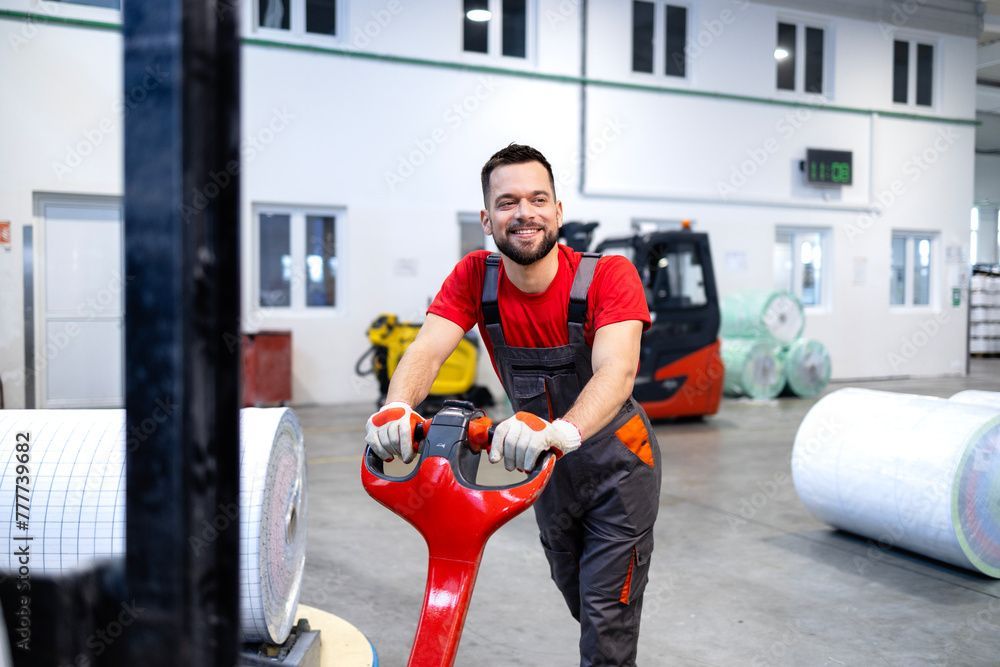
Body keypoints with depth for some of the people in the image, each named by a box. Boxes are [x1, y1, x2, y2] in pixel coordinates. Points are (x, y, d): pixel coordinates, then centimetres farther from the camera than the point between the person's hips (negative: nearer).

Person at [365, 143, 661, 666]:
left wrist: (564, 430, -61)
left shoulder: (608, 276, -25)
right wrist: (397, 407, -50)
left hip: (616, 464, -4)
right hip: (547, 470, 4)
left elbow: (617, 369, -41)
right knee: (577, 600, 23)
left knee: (607, 619, -1)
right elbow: (427, 349, -27)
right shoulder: (475, 278, -14)